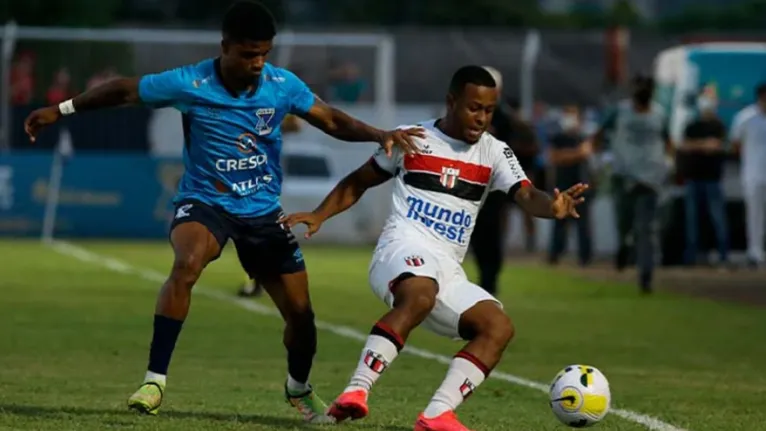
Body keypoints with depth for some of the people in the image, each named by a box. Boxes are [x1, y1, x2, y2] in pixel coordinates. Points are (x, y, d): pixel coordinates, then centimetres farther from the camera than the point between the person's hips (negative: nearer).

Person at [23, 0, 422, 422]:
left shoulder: (283, 84, -9)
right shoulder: (189, 84, -16)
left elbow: (332, 121, 1)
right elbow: (124, 90, -4)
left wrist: (380, 135, -15)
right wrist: (61, 109, 1)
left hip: (263, 211, 3)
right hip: (204, 202, -3)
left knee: (300, 312, 5)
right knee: (186, 264, -36)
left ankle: (299, 388, 37)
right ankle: (155, 379, -30)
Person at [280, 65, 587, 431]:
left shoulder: (494, 153, 12)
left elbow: (527, 196, -6)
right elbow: (357, 182, 19)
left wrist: (553, 207, -29)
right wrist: (319, 215, 4)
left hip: (448, 272, 5)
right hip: (403, 251, -5)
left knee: (498, 327, -15)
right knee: (420, 296, -38)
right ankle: (356, 393, -46)